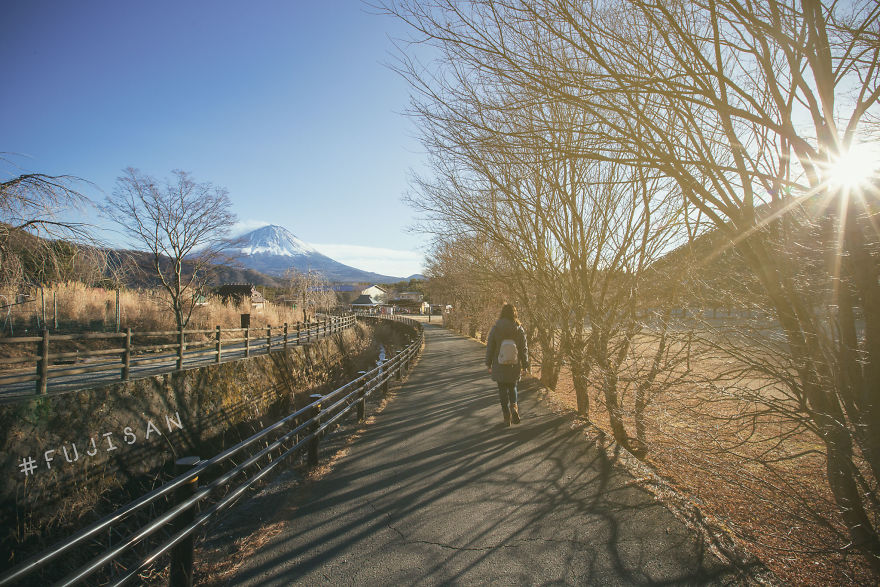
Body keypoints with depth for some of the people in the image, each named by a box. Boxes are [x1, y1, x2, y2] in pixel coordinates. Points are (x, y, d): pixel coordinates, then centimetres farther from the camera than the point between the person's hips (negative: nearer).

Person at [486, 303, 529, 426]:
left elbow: (489, 348, -3)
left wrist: (489, 364, 8)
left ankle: (507, 416, 8)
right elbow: (524, 349, -2)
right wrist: (525, 365, 8)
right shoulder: (519, 330, -6)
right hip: (514, 367, 1)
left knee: (503, 390, 9)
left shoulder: (495, 329, -8)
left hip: (499, 367, -1)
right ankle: (514, 407, -3)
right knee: (512, 388, 21)